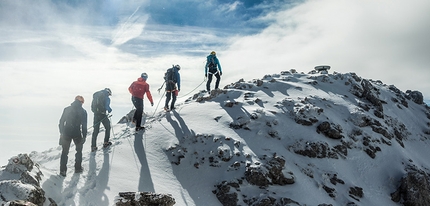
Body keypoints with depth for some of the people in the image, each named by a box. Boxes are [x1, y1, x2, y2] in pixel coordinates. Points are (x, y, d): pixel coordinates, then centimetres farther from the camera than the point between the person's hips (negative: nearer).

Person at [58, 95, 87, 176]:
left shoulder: (67, 109, 1)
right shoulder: (83, 111, -5)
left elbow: (61, 122, 4)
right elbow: (84, 125, -4)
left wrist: (61, 132, 14)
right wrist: (84, 136, 5)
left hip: (66, 133, 2)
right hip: (77, 134, -2)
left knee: (65, 152, 14)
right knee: (79, 150, 20)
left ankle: (63, 170, 12)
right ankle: (78, 168, 21)